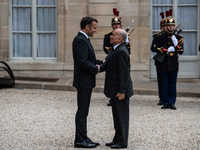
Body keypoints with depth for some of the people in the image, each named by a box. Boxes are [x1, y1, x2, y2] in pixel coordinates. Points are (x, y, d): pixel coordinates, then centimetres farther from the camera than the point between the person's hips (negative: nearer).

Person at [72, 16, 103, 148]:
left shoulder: (83, 39, 15)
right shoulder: (81, 40, -18)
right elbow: (83, 62, -25)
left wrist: (102, 63, 9)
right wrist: (96, 69, -12)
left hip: (86, 82, 11)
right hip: (83, 81, -11)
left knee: (83, 111, 14)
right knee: (82, 111, -4)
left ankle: (83, 138, 22)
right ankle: (80, 140, 3)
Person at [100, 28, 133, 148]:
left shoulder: (121, 51, -20)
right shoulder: (115, 49, 12)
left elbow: (124, 72, -23)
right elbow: (108, 64, 16)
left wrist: (121, 91, -22)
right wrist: (100, 67, -6)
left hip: (120, 90, -10)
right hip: (115, 89, 10)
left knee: (122, 116, 0)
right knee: (117, 116, 17)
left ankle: (122, 142, 8)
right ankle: (117, 139, 26)